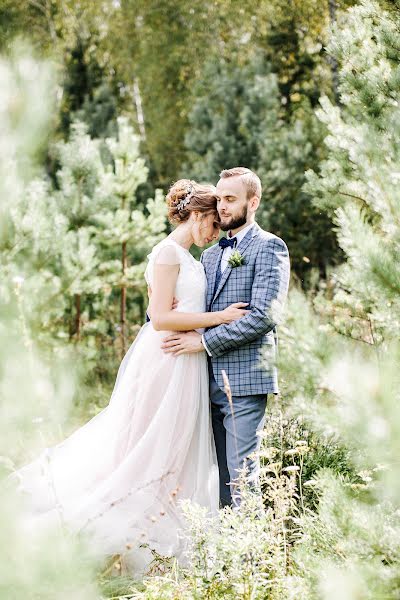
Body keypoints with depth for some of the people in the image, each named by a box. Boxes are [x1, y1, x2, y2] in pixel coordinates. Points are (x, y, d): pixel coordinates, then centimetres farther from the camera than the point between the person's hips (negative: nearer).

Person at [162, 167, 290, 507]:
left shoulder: (269, 247, -4)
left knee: (241, 473, -9)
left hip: (245, 380, -7)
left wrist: (205, 341, -15)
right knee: (219, 474, 9)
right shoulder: (210, 254, 20)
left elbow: (264, 315, -15)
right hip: (211, 380, 7)